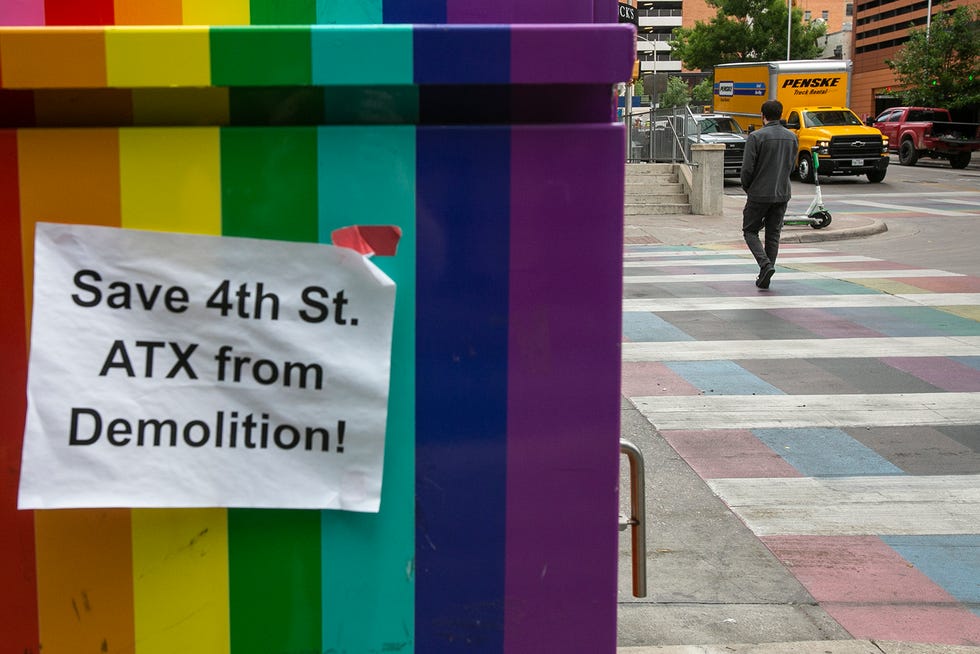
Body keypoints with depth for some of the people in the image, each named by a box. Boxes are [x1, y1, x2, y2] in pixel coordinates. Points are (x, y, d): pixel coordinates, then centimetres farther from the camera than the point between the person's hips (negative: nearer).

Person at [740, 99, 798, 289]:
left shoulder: (756, 137, -12)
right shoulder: (791, 137, 6)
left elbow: (747, 168, -14)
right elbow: (792, 166, 12)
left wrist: (747, 188, 4)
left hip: (759, 194, -5)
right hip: (782, 194, 5)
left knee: (750, 231, 9)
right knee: (773, 234, 12)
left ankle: (765, 264, -13)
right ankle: (764, 277, 12)